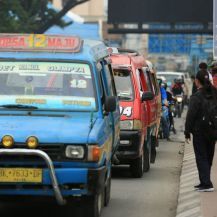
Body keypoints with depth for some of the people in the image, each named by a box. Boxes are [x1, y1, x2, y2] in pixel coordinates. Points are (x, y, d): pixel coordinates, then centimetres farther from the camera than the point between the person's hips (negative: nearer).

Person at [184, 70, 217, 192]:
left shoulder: (196, 97, -15)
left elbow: (191, 115, -13)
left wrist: (187, 132, -5)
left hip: (200, 132, -6)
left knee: (201, 158, -1)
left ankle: (206, 183, -8)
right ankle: (205, 182, 22)